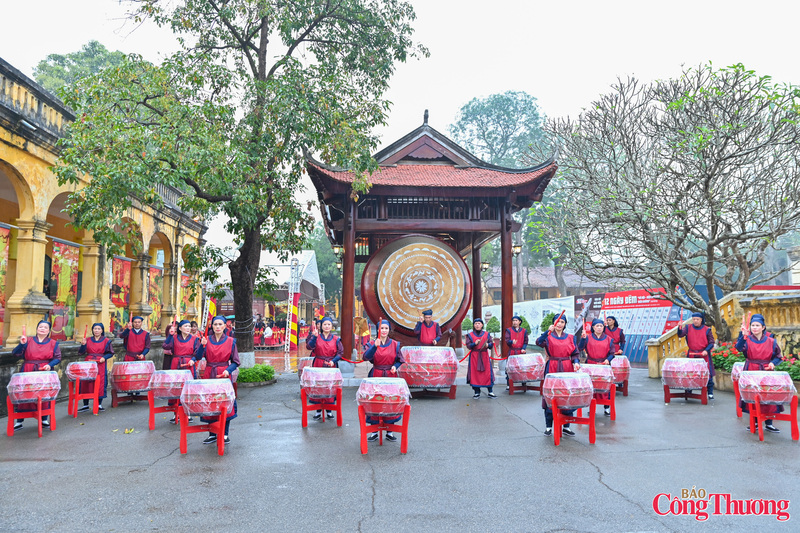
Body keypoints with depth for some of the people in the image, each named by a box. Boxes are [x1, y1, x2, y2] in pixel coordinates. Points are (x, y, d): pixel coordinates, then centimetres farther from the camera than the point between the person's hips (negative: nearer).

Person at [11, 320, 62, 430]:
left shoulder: (53, 343, 7)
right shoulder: (28, 341, 8)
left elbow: (58, 358, 4)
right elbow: (15, 353, 1)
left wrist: (50, 365, -13)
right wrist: (22, 344, -14)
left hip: (45, 373, 0)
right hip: (28, 373, 0)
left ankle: (44, 419, 15)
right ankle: (19, 422, 9)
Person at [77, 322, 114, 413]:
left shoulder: (106, 341, 4)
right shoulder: (88, 340, 9)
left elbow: (110, 353, 4)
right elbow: (81, 352, 4)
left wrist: (104, 358, -13)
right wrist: (83, 344, -13)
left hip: (100, 364, -2)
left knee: (100, 383, -2)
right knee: (86, 383, 1)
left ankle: (99, 404, 9)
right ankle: (85, 405, 11)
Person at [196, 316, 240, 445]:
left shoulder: (231, 341, 1)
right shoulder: (207, 340, 6)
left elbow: (235, 362, 2)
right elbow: (198, 357, -6)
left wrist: (228, 370, -15)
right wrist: (202, 345, -21)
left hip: (224, 376, -2)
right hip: (209, 376, 2)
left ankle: (225, 434, 11)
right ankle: (212, 434, 15)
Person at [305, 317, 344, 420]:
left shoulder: (336, 339, 6)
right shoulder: (316, 337, 5)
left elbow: (340, 352, 4)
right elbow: (309, 346, -10)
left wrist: (333, 361, -10)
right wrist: (314, 336, -21)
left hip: (331, 366, 0)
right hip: (318, 366, 0)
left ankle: (329, 410, 15)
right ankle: (318, 411, 10)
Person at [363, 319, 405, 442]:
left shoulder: (395, 344, 6)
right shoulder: (372, 344, 3)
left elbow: (399, 360, 9)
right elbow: (366, 357, -15)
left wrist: (395, 366, -11)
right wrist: (375, 346, -28)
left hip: (391, 377, 1)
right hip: (376, 376, -1)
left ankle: (389, 432, 14)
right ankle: (374, 432, 11)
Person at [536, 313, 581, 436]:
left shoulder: (570, 337, 13)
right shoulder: (548, 336, 4)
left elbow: (575, 353, 11)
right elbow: (539, 342, -18)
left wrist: (576, 362, -9)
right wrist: (548, 331, -31)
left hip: (567, 369, 2)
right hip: (552, 369, -2)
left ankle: (566, 427, 13)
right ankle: (548, 426, 7)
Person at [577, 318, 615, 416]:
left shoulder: (608, 339, 7)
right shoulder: (588, 338, 3)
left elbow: (612, 353, 6)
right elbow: (580, 349, -9)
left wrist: (608, 359, -14)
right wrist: (583, 338, -22)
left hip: (604, 366, 1)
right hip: (591, 366, -1)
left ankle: (607, 407, 11)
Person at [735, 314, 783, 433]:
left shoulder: (771, 341, 4)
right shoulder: (747, 340, 0)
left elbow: (777, 356, 12)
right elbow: (739, 348, -21)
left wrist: (773, 363, -8)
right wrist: (743, 335, -35)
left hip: (766, 372, 1)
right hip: (751, 372, -1)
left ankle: (768, 424, 12)